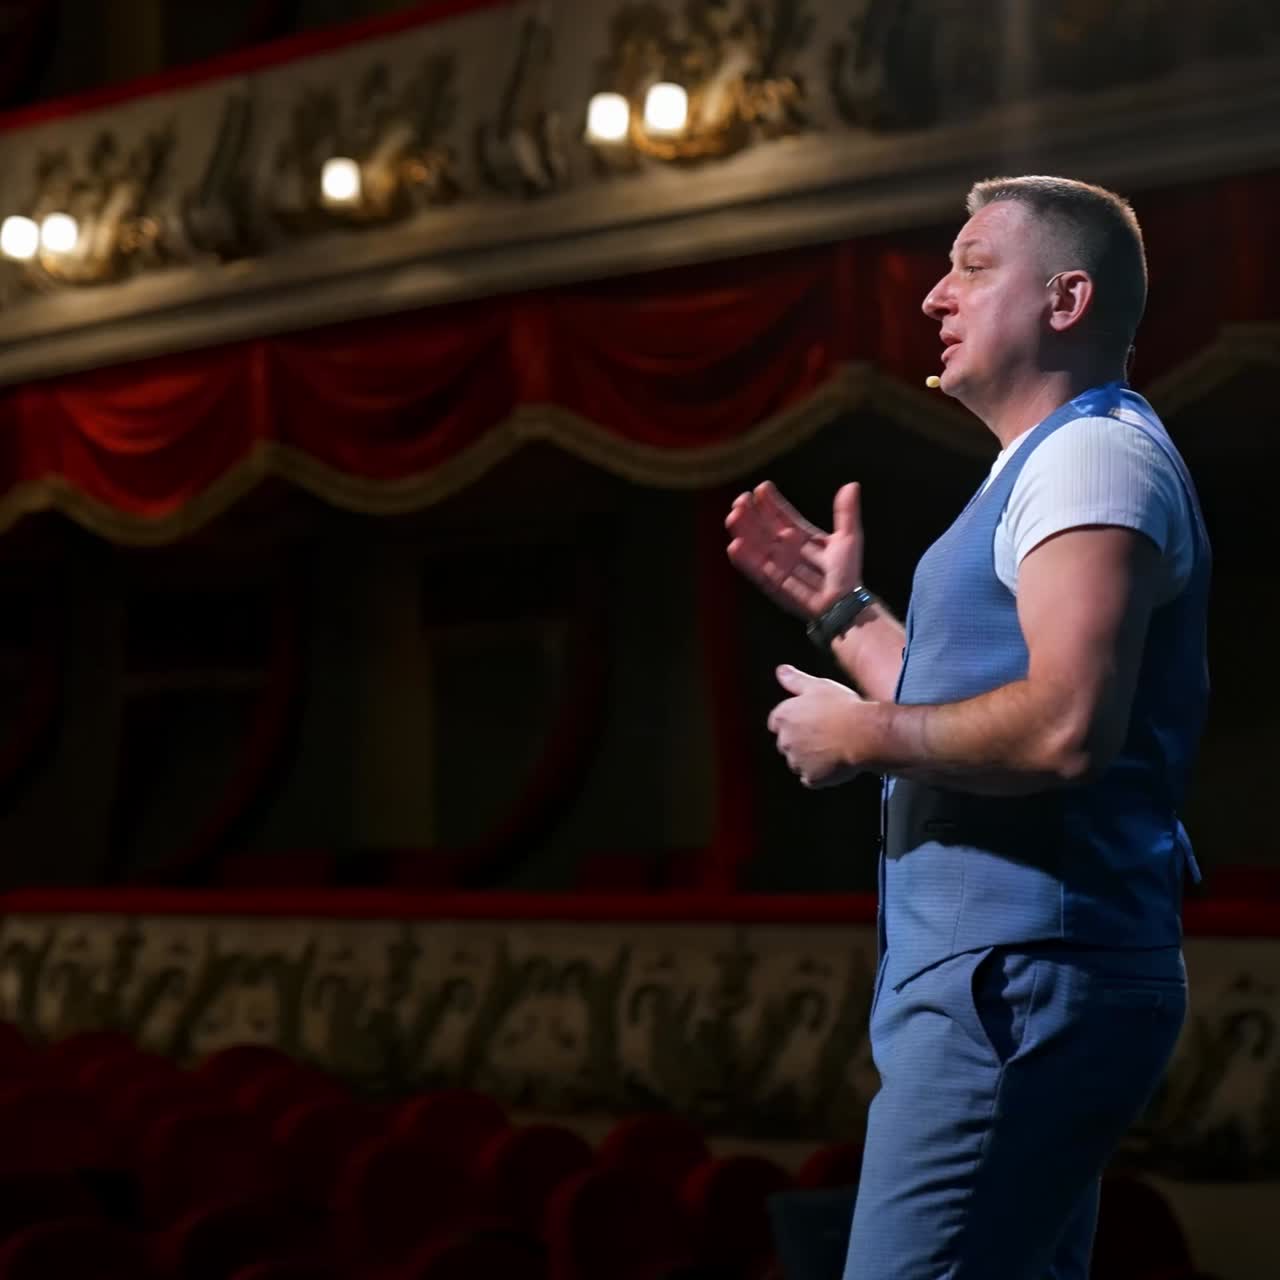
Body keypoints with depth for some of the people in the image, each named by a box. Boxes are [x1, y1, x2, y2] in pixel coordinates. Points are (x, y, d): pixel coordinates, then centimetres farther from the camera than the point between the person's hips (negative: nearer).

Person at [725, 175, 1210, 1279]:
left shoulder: (1094, 453, -11)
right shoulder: (1051, 464, 22)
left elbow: (1065, 727, -25)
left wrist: (864, 736, -13)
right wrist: (842, 611, 21)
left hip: (1018, 977, -11)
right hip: (1010, 970, 11)